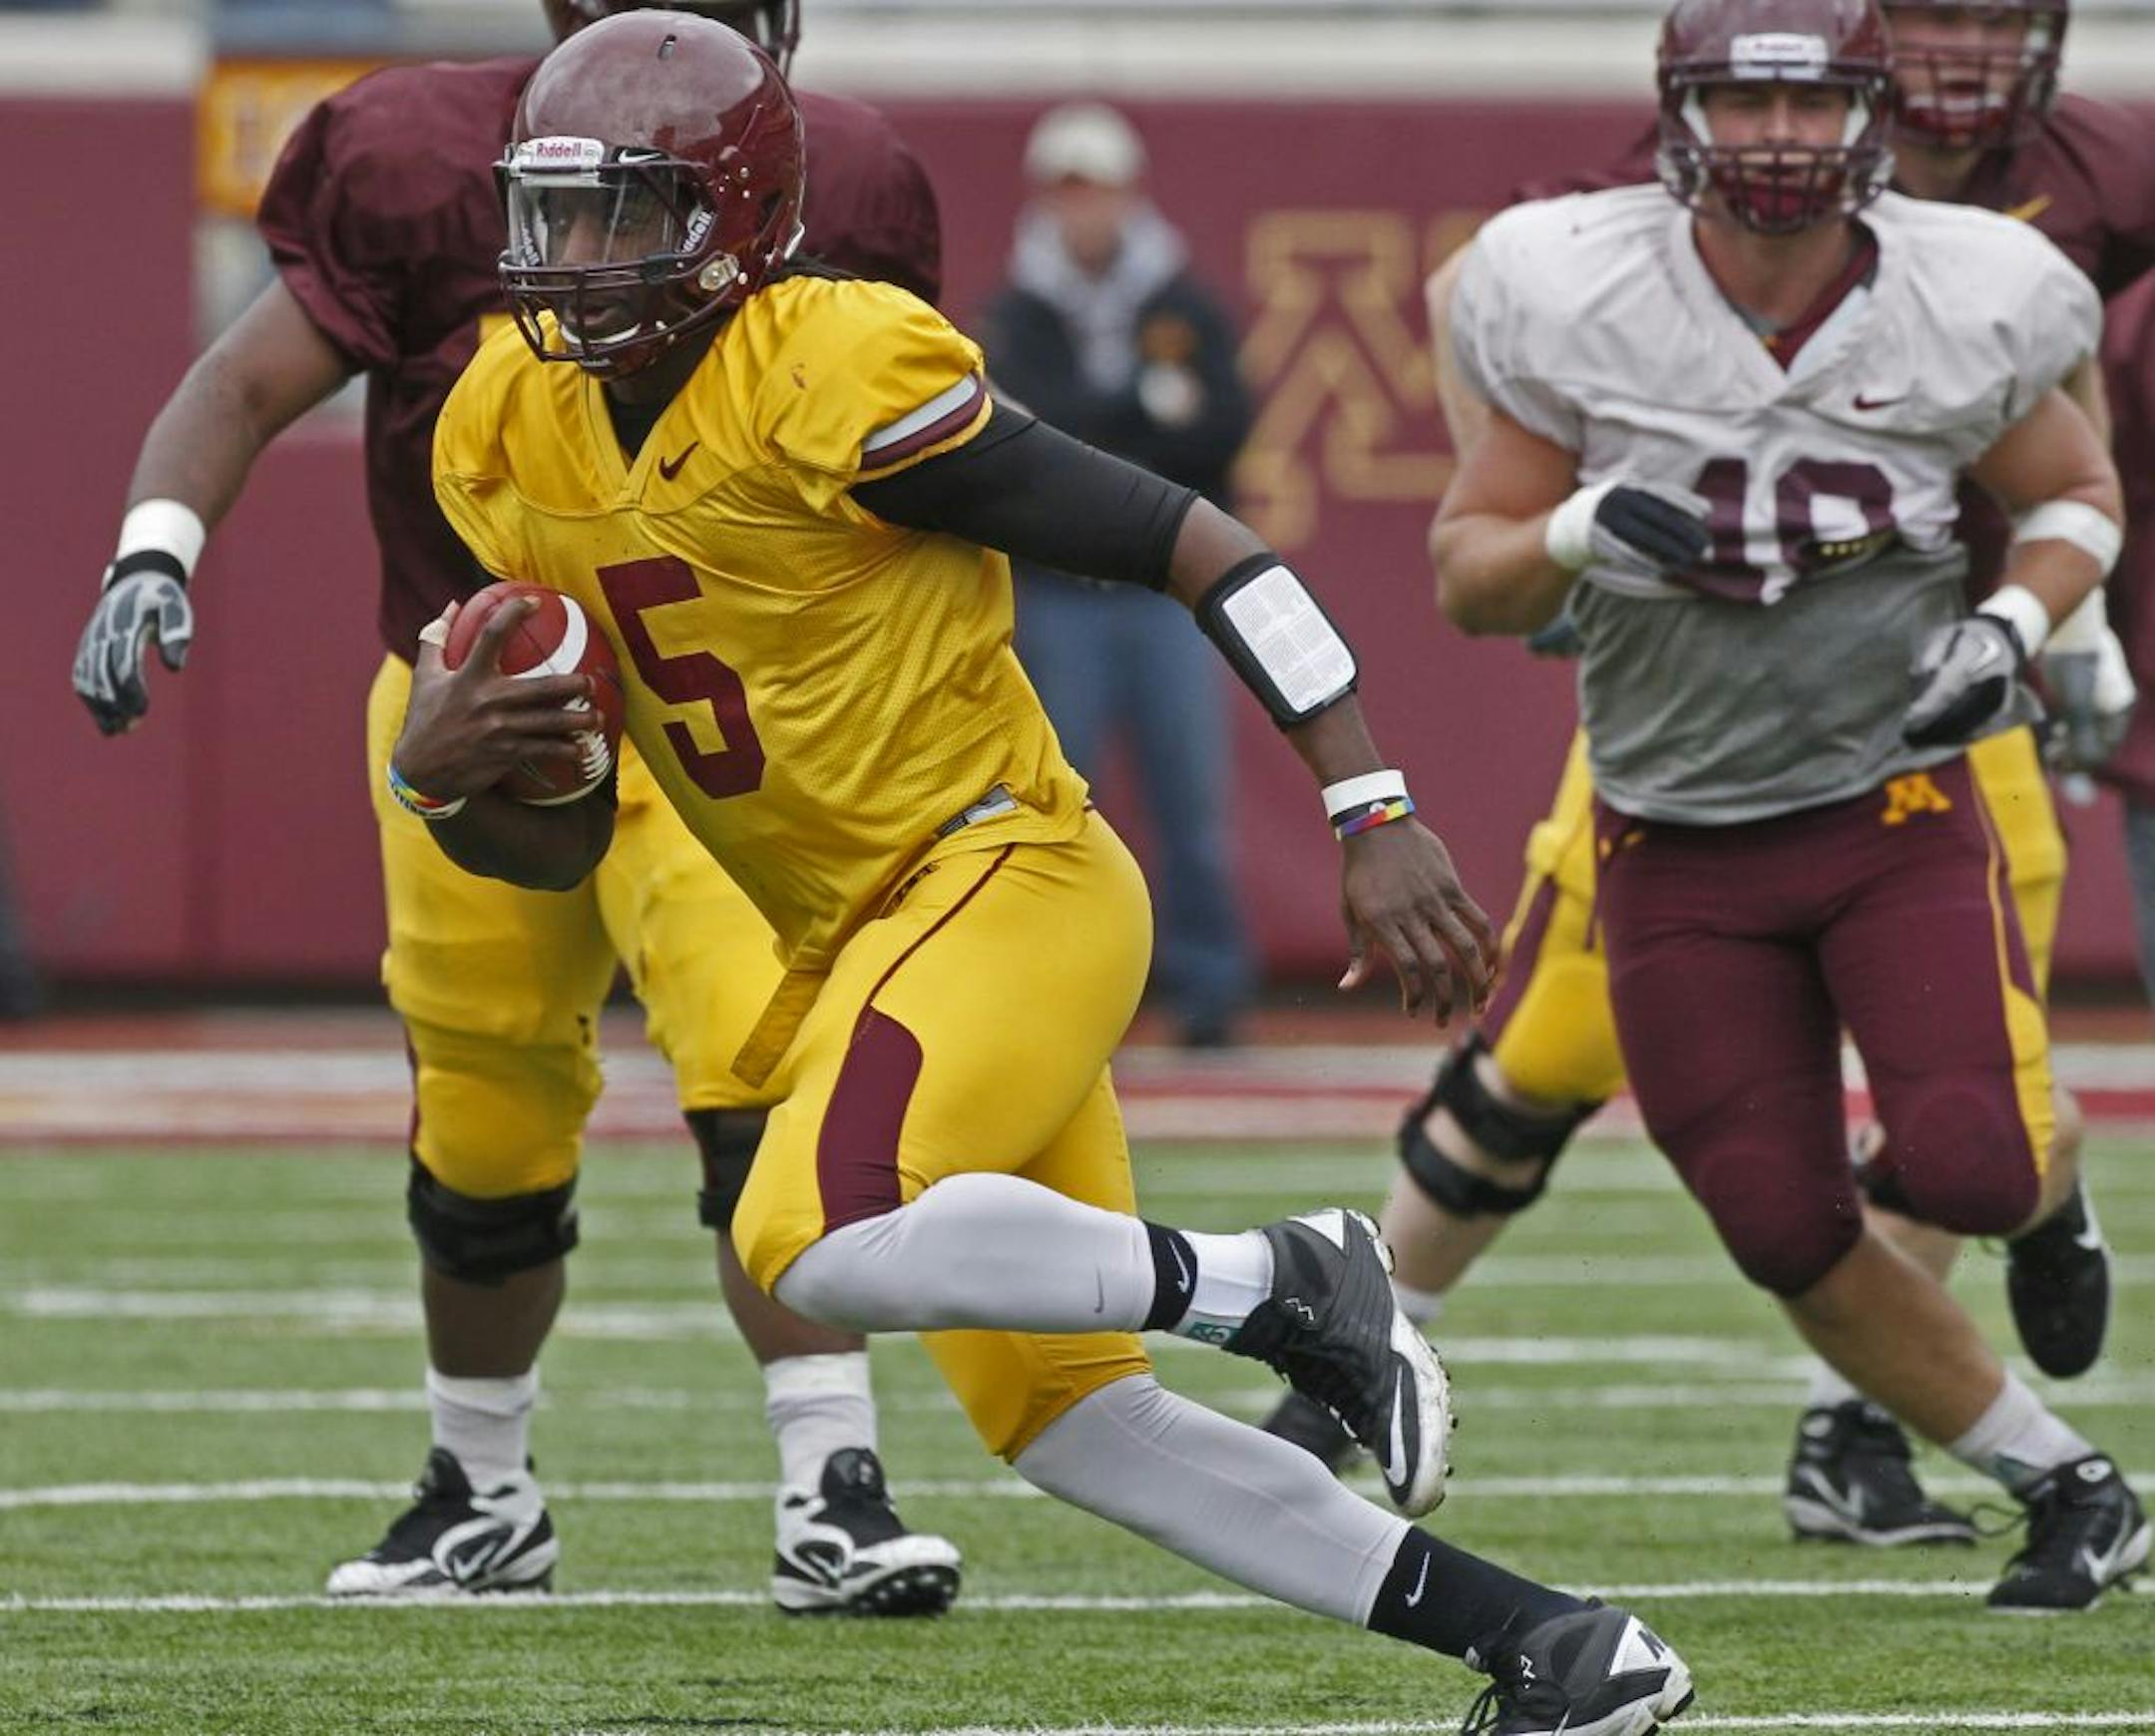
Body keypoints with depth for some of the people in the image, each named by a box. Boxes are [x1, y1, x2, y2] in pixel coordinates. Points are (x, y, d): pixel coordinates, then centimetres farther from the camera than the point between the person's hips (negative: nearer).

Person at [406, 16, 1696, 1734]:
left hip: (1006, 877, -8)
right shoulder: (516, 447, 6)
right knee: (1067, 1425, 7)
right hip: (856, 941, 8)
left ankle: (1283, 1285, -13)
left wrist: (1377, 818, -19)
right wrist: (444, 777, -11)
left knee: (825, 1249, -31)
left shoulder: (835, 378, -17)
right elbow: (562, 843, 12)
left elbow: (1201, 550, -14)